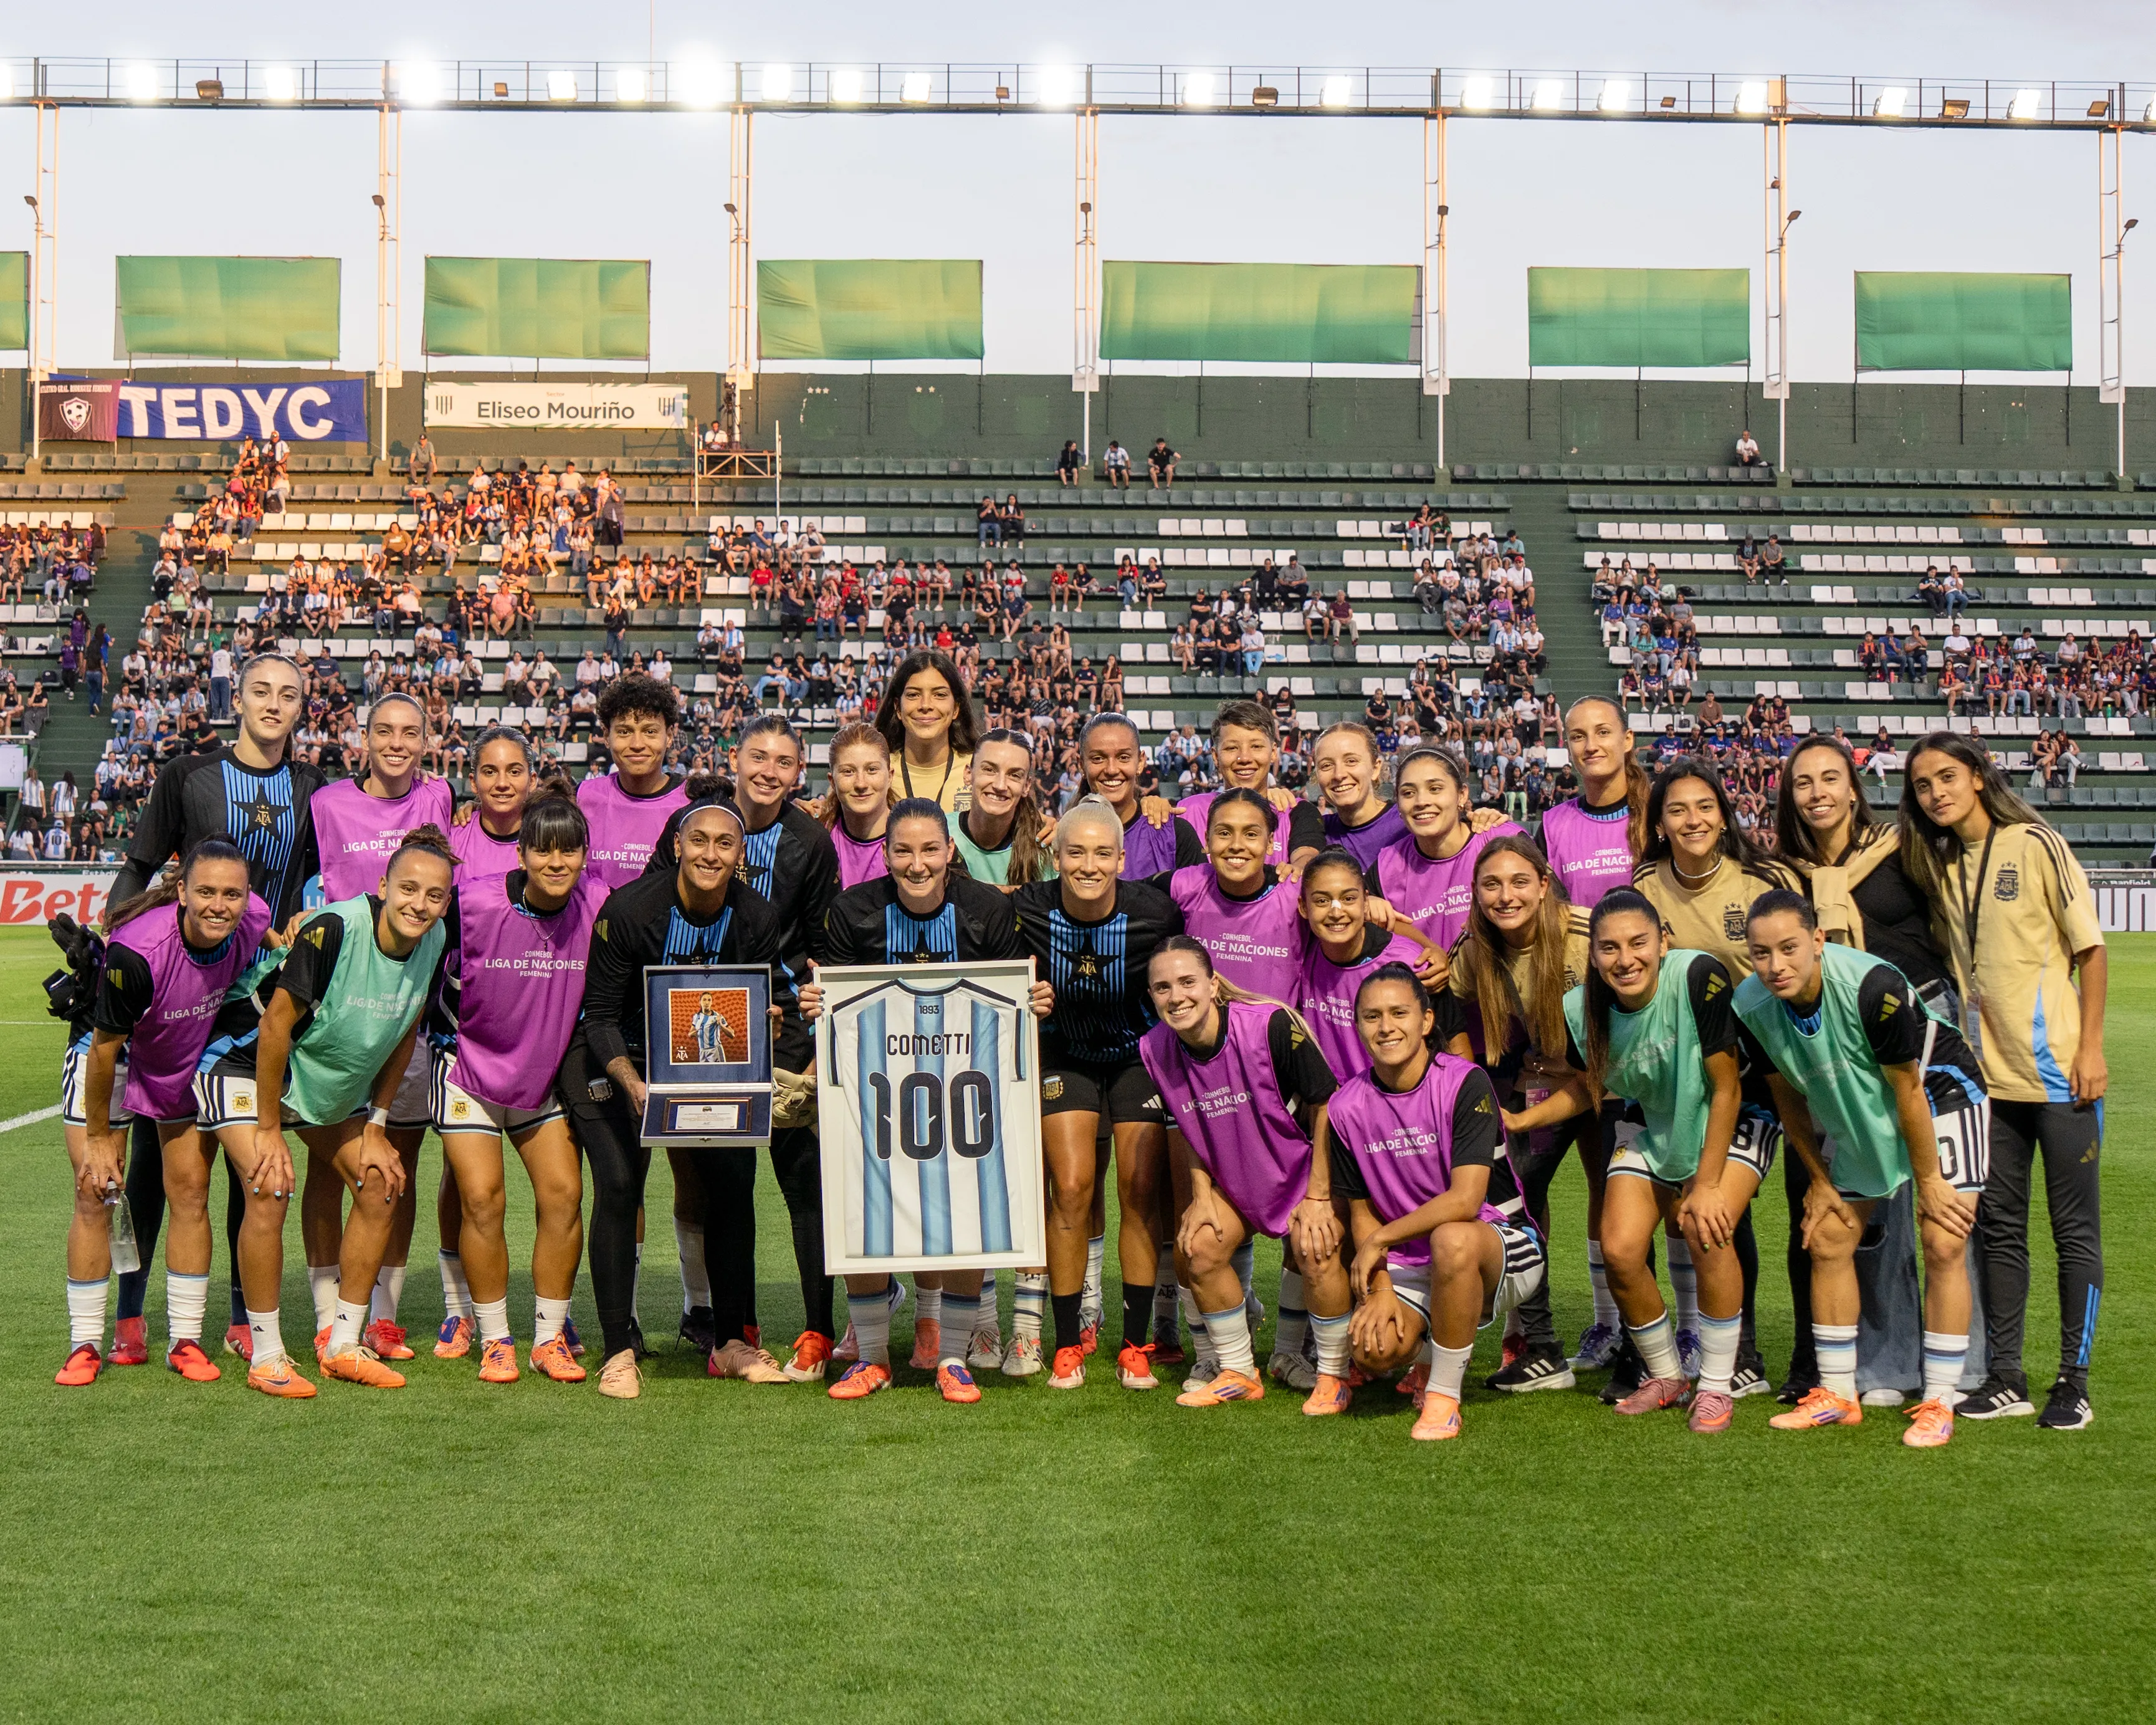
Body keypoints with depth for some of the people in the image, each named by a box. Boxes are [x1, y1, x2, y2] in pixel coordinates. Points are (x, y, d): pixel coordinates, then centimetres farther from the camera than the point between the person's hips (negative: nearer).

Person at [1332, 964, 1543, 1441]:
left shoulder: (1466, 1084, -16)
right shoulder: (1348, 1106, -3)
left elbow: (1465, 1200, -23)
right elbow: (1362, 1211, 5)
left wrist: (1380, 1241, -15)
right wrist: (1379, 1289, -11)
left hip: (1500, 1245, -4)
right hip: (1409, 1263, 4)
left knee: (1451, 1239, -39)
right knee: (1374, 1350, -24)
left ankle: (1443, 1394, -20)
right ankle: (1432, 1358, 17)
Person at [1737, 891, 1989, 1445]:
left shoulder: (1873, 987, -35)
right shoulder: (1751, 1006, -19)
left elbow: (1908, 1091, -24)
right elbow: (1788, 1097, -2)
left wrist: (1929, 1182, -17)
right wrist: (1819, 1182, 4)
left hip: (1939, 1093, -6)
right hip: (1857, 1117, 6)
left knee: (1944, 1245, -14)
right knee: (1827, 1243, 4)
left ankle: (1938, 1405, -6)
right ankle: (1837, 1396, 16)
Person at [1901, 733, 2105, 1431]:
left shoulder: (2034, 845, -7)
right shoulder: (1934, 861, 7)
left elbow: (2090, 947, -6)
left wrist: (2091, 1048, -10)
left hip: (2059, 1071, -5)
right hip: (1986, 1072, 5)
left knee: (2075, 1229, 1)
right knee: (1998, 1228, 9)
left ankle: (2073, 1380, 8)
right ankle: (2005, 1376, 16)